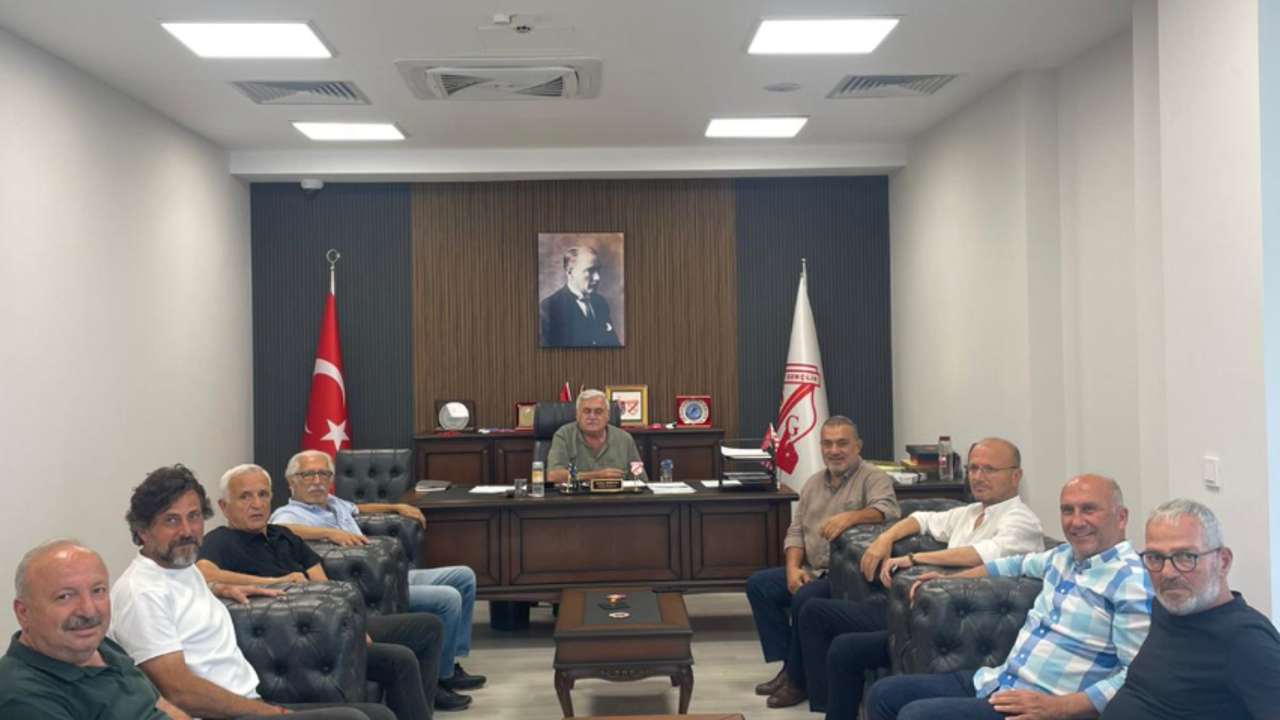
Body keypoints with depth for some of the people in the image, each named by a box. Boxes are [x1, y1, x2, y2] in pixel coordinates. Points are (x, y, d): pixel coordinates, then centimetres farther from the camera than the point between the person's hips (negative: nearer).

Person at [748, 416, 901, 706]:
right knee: (758, 584, -4)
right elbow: (796, 530, 12)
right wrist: (793, 567, -6)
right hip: (811, 571, 8)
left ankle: (799, 679, -9)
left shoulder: (873, 478, -6)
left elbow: (889, 509, -26)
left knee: (805, 598, -30)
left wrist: (851, 516, -43)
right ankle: (788, 665, 0)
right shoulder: (813, 483, 15)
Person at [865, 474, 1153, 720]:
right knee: (885, 693, 6)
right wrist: (949, 579, 36)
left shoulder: (1132, 581, -14)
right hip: (995, 682, 9)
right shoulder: (1065, 555, 12)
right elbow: (1019, 564, 35)